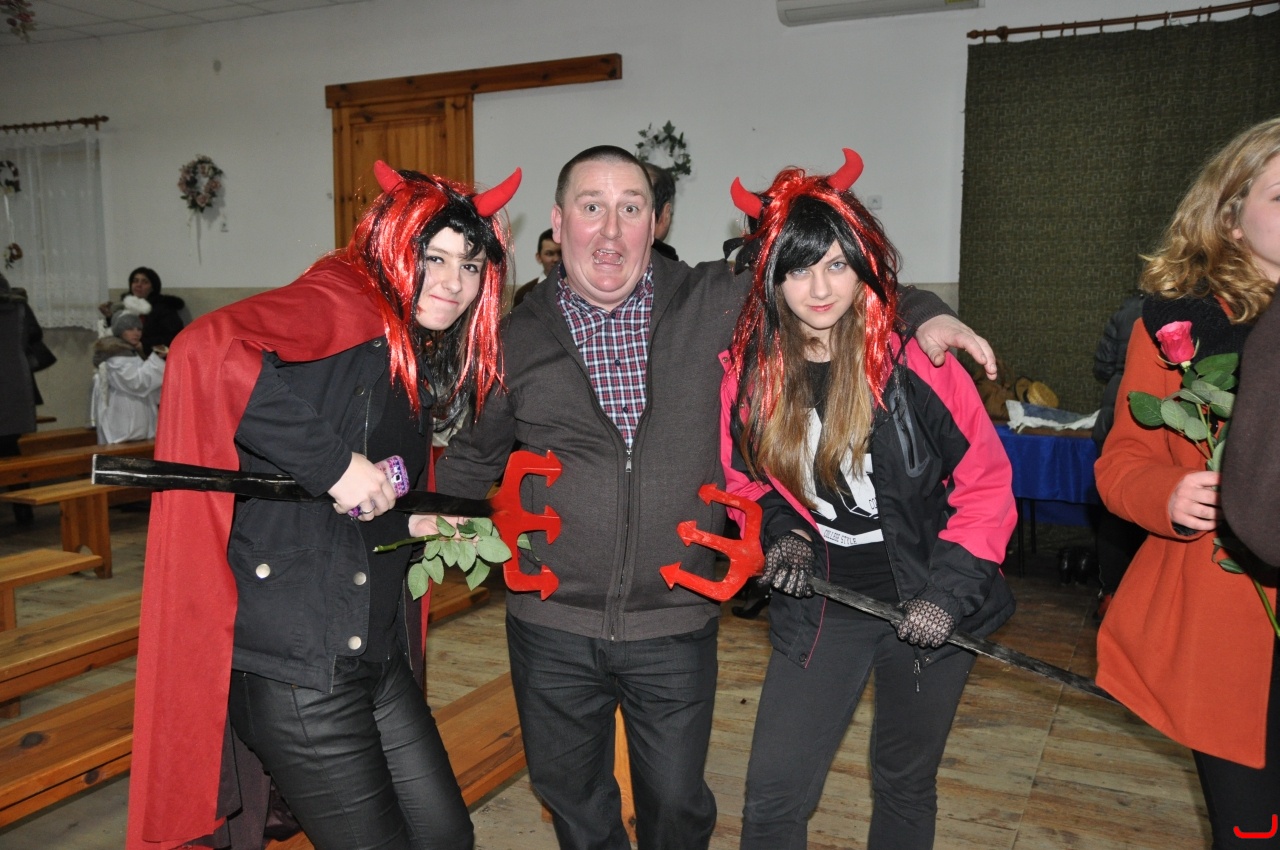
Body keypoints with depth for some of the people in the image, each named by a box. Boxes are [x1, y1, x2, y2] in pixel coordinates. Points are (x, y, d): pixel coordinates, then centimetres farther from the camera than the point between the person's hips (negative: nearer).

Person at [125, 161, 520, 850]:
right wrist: (335, 461, -28)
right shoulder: (342, 299, -11)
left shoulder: (422, 360, 15)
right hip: (293, 659, -9)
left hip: (376, 657, 9)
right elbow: (206, 351, -31)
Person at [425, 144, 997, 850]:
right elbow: (474, 452, 16)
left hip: (675, 627, -1)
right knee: (569, 793, 19)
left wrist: (923, 315, -2)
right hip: (551, 626, 2)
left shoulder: (716, 306, -3)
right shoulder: (516, 339, 1)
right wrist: (432, 514, 1)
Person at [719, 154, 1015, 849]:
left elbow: (986, 483, -8)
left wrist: (949, 592, -15)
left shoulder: (914, 361, -15)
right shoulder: (749, 372, -6)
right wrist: (781, 533, -9)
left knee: (904, 785, 18)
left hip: (930, 605, -1)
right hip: (820, 607, 2)